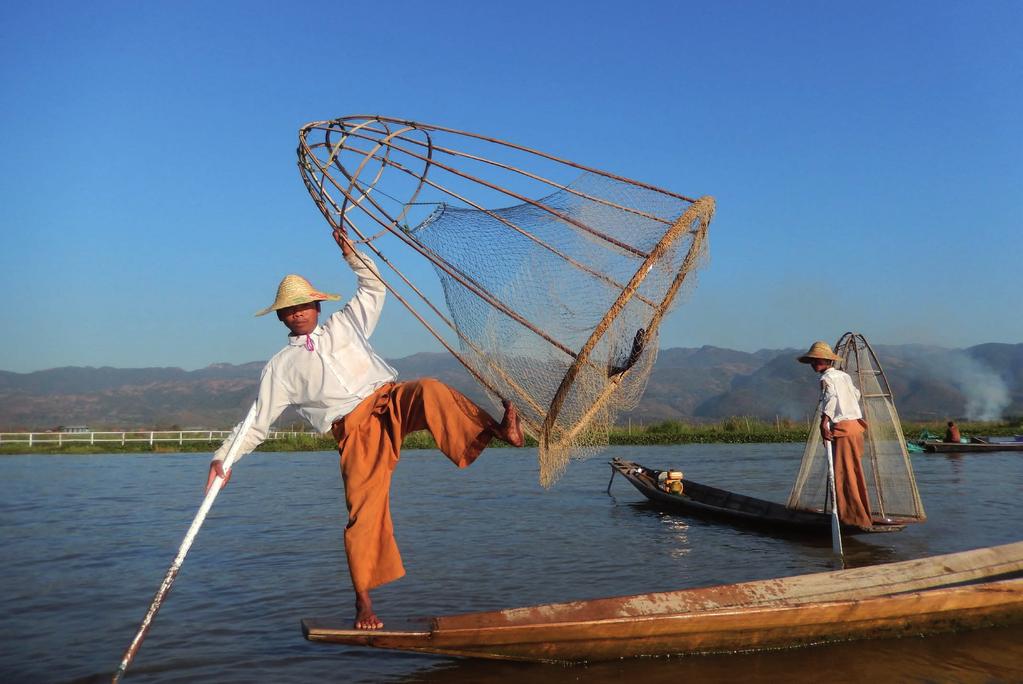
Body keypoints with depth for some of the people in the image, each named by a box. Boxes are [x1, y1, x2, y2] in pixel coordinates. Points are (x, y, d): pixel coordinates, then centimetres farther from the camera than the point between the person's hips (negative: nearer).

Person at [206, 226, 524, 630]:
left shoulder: (344, 325, 21)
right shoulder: (281, 366, 15)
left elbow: (374, 287, 30)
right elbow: (257, 422, 16)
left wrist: (352, 255, 17)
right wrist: (224, 457, 9)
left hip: (391, 400, 2)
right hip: (355, 430, -1)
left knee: (428, 390, -33)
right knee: (364, 509, -12)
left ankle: (497, 430, -45)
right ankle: (363, 602, 0)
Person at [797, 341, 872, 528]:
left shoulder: (827, 378, -8)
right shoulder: (844, 375, 17)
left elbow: (831, 397, -26)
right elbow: (856, 393, 32)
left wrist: (824, 422, -35)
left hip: (843, 427, -9)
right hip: (856, 423, 9)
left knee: (844, 474, -5)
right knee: (854, 472, 15)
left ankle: (856, 518, -4)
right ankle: (861, 515, 21)